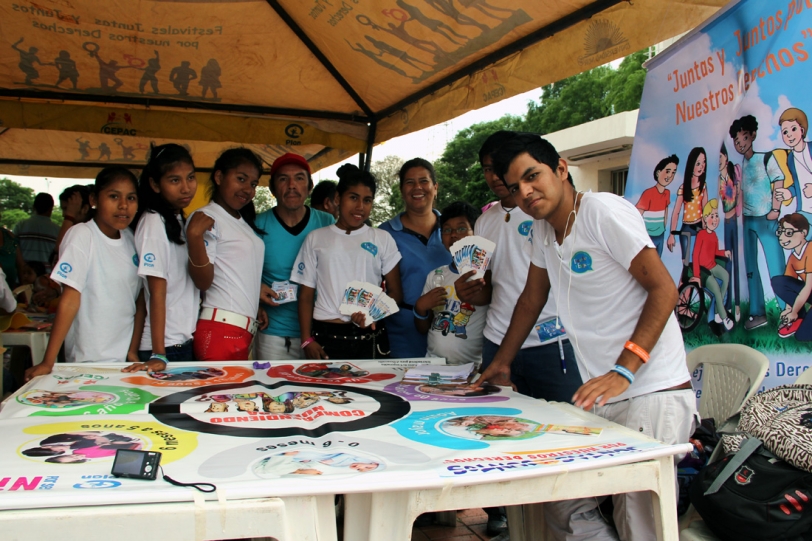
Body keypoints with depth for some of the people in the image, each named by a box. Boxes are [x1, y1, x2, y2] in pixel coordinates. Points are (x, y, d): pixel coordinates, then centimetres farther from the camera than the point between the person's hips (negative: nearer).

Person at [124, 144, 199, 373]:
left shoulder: (178, 220, 11)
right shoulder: (154, 222, -13)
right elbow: (157, 292, -18)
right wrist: (158, 355, -19)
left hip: (185, 342, 8)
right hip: (166, 346, -8)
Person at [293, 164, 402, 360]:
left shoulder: (382, 239, 9)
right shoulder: (316, 238, 9)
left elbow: (395, 291, 7)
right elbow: (306, 294, 9)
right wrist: (307, 340, -2)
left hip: (370, 339, 1)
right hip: (326, 338, 0)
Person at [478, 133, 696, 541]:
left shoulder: (604, 211, -13)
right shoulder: (543, 230, 11)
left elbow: (663, 289, -17)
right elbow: (532, 299, 22)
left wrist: (622, 372, -26)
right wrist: (500, 363, 22)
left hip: (653, 394, -8)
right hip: (601, 398, 8)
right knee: (562, 507, 6)